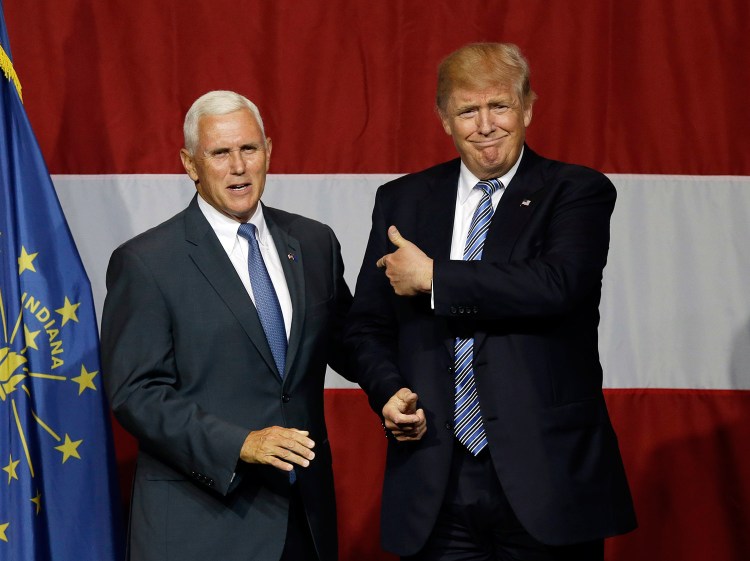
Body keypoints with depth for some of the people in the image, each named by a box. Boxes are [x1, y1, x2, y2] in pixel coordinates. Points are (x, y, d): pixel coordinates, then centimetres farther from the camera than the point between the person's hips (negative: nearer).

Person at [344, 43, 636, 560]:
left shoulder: (578, 192, 0)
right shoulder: (402, 201, 10)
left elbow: (558, 286, -19)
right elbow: (367, 326, 14)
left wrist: (433, 278, -12)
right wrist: (390, 392, -6)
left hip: (547, 481, -2)